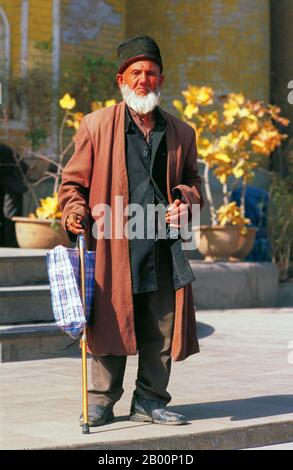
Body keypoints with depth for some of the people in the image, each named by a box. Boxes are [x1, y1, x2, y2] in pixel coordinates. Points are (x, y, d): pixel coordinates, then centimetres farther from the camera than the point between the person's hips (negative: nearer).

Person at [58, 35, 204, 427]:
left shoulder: (181, 132, 14)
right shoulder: (96, 125, 5)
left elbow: (192, 181, 24)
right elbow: (73, 180, 8)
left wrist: (185, 200, 2)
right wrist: (75, 212, -10)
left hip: (163, 247, 3)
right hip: (112, 246, -3)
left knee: (161, 330, 5)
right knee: (110, 324, 0)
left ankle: (149, 401, 18)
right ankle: (101, 401, 13)